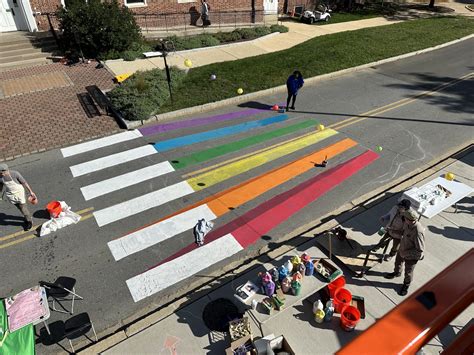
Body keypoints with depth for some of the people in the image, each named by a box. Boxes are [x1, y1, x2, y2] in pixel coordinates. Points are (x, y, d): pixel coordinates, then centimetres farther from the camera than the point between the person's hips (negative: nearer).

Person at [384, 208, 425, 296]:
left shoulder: (418, 232, -42)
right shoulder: (408, 223, -19)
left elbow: (420, 250, -33)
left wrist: (405, 253, -27)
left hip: (411, 256, -7)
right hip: (402, 249, 7)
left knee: (408, 272, 21)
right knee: (398, 262, 33)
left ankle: (406, 285, 50)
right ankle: (397, 273, 64)